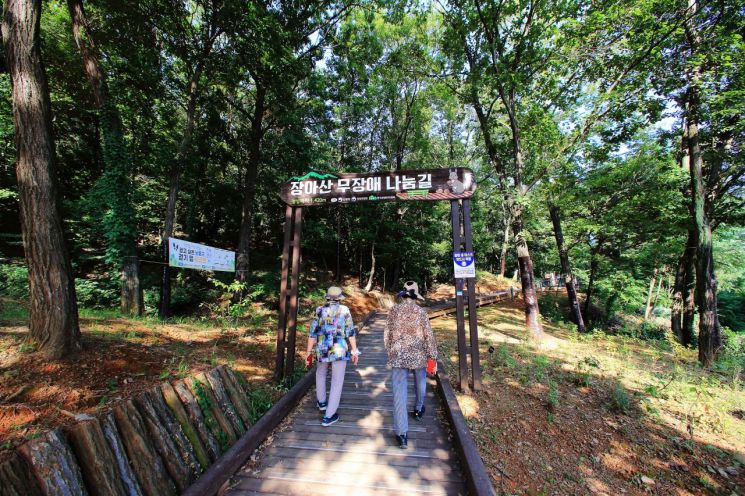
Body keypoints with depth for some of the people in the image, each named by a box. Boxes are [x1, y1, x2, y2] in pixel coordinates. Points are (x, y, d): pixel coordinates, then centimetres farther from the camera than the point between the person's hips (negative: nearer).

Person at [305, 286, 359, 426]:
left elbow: (312, 333, 0)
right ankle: (329, 416, 10)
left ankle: (322, 402, 41)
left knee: (320, 373, 31)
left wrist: (309, 353, 5)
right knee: (337, 382, 9)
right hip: (340, 350, -2)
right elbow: (351, 332, -5)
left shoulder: (319, 311, 1)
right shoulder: (344, 310, -3)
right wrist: (354, 351, 2)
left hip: (322, 350, 3)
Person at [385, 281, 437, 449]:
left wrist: (390, 353, 17)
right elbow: (428, 336, -9)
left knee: (399, 392, 1)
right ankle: (418, 410, 49)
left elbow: (387, 334, 3)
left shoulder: (394, 310, -2)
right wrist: (433, 358, -3)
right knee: (420, 382, 28)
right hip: (418, 355, 0)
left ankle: (402, 434, -1)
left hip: (398, 356, 0)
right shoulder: (421, 311, -7)